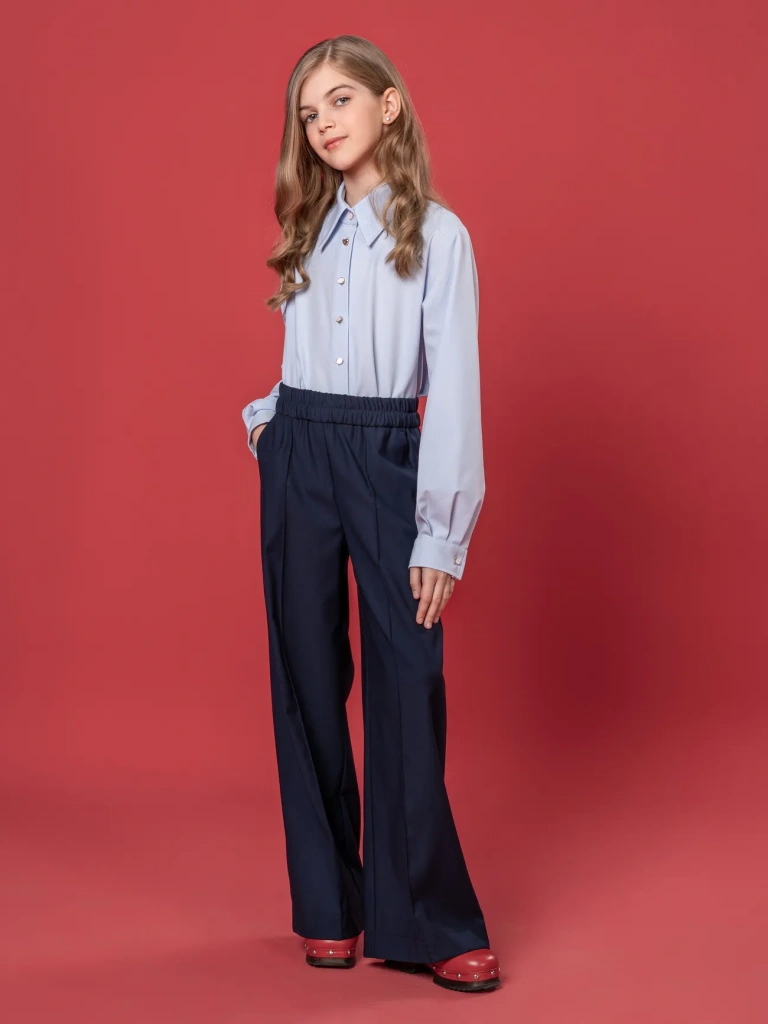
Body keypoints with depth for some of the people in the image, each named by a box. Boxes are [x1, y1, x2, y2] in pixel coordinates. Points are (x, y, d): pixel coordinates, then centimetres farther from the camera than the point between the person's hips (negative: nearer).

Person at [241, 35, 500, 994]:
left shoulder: (437, 233, -2)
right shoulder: (310, 230, 13)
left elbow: (454, 387, -7)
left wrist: (442, 534, -12)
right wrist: (270, 414, 1)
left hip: (387, 459, -4)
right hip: (298, 458, 4)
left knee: (407, 682, -8)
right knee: (308, 678, 5)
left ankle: (424, 922, 0)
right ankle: (328, 906, 14)